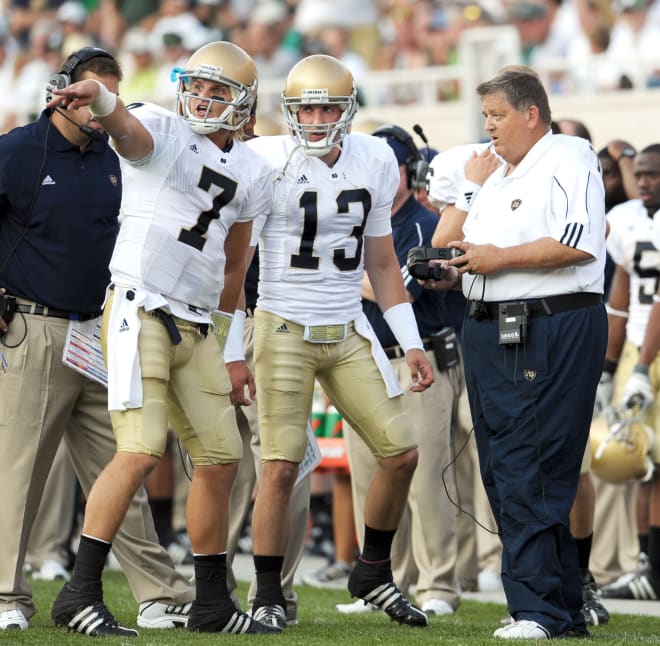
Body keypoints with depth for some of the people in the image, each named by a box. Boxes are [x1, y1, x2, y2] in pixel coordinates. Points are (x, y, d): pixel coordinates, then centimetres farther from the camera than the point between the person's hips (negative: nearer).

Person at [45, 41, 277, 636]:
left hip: (197, 326, 7)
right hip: (139, 311, -7)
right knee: (141, 451, -18)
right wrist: (97, 96, -54)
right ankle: (80, 596, -15)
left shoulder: (251, 172, 12)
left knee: (221, 458, 10)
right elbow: (126, 127, -31)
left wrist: (223, 340, 26)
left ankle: (212, 604, 22)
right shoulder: (161, 131, -5)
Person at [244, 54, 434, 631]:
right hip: (285, 330, -5)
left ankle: (374, 573, 22)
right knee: (281, 467, -9)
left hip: (350, 333, 5)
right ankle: (269, 595, 4)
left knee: (402, 452, 2)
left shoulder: (375, 161, 4)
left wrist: (411, 342, 11)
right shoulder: (267, 161, -11)